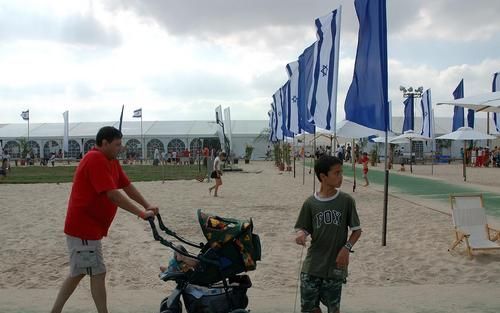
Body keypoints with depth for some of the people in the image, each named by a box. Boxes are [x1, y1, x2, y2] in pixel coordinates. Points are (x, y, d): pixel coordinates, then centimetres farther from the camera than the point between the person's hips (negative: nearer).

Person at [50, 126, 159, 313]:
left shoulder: (111, 161, 9)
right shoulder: (95, 160, -21)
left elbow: (127, 186, 9)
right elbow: (113, 195, -27)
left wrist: (147, 206, -3)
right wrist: (141, 213, -24)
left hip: (88, 228, 10)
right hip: (84, 229, -10)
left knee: (78, 273, 17)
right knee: (98, 274, -1)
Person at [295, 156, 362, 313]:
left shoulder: (346, 201, -5)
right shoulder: (310, 203, -3)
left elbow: (357, 230, 2)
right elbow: (303, 228, 5)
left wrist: (347, 248, -13)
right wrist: (301, 235, -18)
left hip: (335, 266, -1)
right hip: (312, 266, 1)